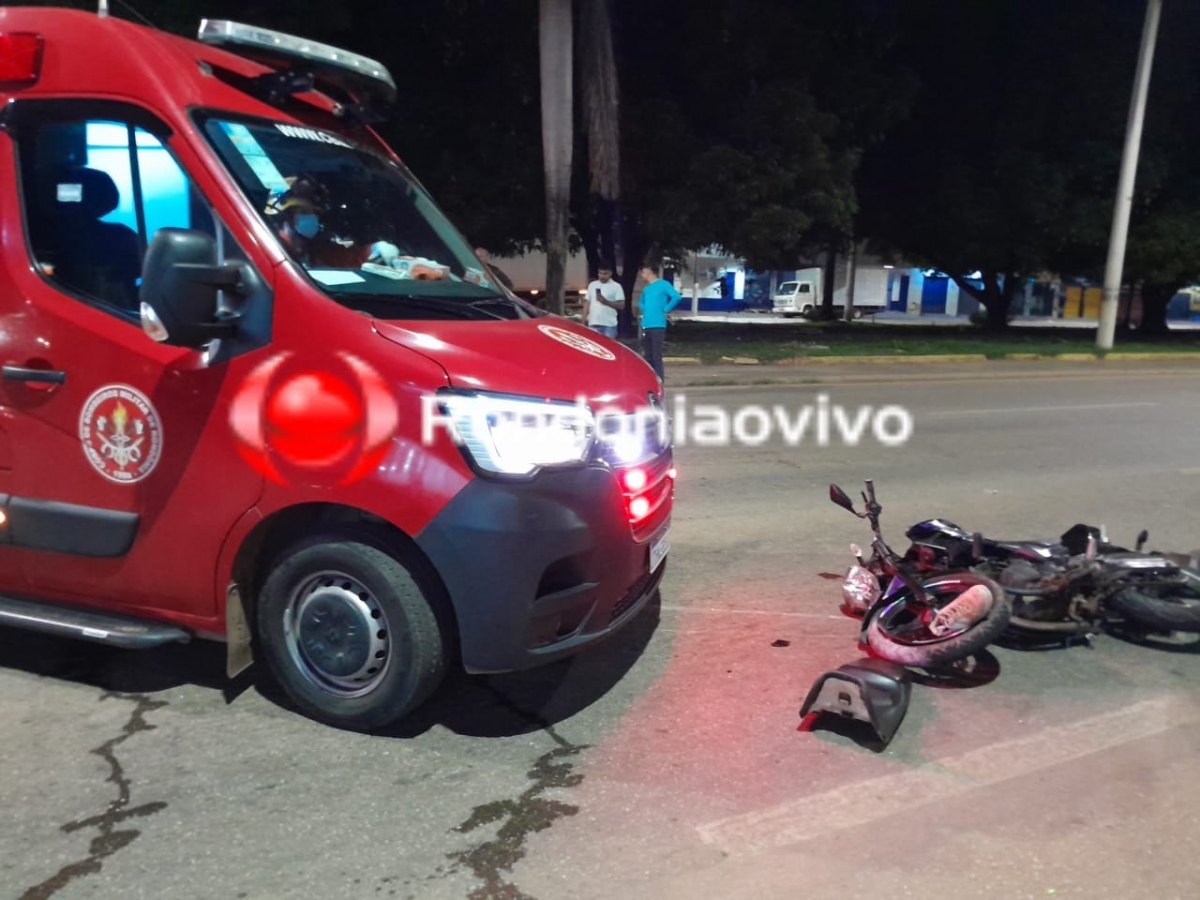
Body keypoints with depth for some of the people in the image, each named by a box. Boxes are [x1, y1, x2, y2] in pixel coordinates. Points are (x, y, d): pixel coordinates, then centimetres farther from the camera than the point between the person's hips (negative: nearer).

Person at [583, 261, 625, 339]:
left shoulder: (616, 286, 1)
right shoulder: (592, 285, 13)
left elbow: (621, 305, -4)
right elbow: (587, 303, 14)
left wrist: (606, 302, -17)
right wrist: (583, 321, 7)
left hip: (609, 324, -3)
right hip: (593, 324, 4)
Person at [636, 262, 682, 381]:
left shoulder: (663, 285, -6)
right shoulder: (646, 288, 17)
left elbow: (677, 297, -19)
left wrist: (665, 309, -12)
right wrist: (645, 310, 11)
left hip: (657, 326, -7)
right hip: (645, 327, 7)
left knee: (656, 356, -8)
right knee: (648, 357, 11)